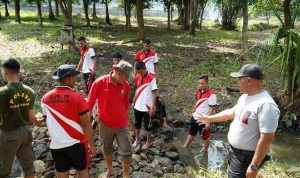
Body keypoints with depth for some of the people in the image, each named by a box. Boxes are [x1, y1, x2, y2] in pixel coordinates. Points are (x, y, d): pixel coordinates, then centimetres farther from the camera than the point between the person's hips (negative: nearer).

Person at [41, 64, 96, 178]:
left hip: (56, 145, 4)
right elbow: (86, 124, -14)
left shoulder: (45, 98, -3)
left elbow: (49, 120, 7)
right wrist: (91, 145, -5)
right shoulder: (77, 97, -17)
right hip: (76, 143, -4)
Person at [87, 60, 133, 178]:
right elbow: (90, 102, -7)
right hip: (105, 123, -1)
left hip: (122, 124, 1)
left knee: (126, 151, 4)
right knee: (106, 149, 20)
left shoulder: (126, 85, -8)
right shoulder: (100, 82, -17)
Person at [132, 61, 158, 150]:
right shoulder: (137, 77, 0)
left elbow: (154, 93, -14)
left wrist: (153, 107, -16)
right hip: (137, 105, 5)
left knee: (147, 125, 10)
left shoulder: (151, 78, -17)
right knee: (137, 123, 19)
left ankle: (148, 142, 28)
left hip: (147, 106, -5)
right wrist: (134, 101, 12)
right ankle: (137, 139, 38)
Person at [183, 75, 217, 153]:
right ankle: (185, 147, 38)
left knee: (205, 136, 13)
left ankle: (205, 150, 33)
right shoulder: (199, 91, 1)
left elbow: (211, 110, -19)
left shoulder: (211, 94, -21)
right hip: (195, 117, 8)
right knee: (191, 133, 23)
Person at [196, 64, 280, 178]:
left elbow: (267, 138, -29)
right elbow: (231, 112, 17)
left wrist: (254, 166, -27)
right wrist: (210, 118, 22)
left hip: (246, 157, -9)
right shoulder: (244, 97, 2)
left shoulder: (266, 104, -28)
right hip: (234, 151, 9)